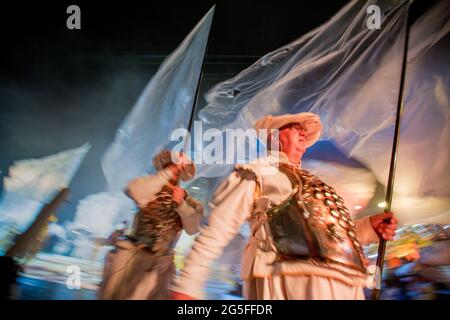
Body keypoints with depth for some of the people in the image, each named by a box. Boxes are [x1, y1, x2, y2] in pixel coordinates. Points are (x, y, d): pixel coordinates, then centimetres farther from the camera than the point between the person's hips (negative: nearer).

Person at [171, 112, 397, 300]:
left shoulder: (311, 184, 27)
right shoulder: (257, 171, 4)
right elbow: (217, 229, -4)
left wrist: (369, 228, 13)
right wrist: (188, 285, -11)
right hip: (295, 283, -8)